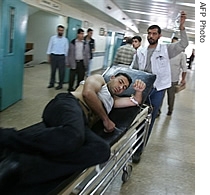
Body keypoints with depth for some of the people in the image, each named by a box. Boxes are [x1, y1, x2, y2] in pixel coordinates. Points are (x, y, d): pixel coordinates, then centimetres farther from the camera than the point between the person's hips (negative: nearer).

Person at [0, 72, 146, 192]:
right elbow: (87, 92, 1)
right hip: (68, 104, -6)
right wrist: (106, 120, 6)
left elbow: (135, 102, 48)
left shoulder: (112, 100, 42)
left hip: (80, 124, 7)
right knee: (73, 137, -44)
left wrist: (139, 91, 24)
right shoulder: (99, 78, 22)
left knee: (102, 150, -30)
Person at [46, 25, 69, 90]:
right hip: (53, 56, 1)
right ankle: (52, 83, 23)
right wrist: (49, 56, 1)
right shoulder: (53, 38, 2)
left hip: (61, 57, 0)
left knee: (61, 71, 5)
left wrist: (65, 58, 2)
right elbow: (49, 47, 4)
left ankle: (60, 84, 16)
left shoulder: (65, 39, 2)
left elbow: (66, 49, 5)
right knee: (53, 70, 10)